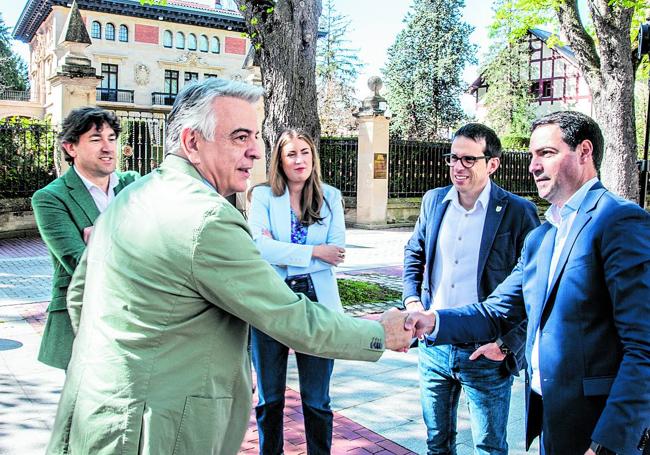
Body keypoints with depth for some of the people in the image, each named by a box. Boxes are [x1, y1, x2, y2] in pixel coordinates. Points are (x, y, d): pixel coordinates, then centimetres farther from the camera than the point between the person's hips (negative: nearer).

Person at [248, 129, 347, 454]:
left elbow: (336, 250, -6)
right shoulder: (263, 195, 1)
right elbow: (258, 246, -14)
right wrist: (314, 252, -16)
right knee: (269, 399, 14)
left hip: (317, 303, 0)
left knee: (317, 401, 10)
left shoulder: (330, 197, 5)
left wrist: (279, 251, -12)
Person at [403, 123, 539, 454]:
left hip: (485, 352, -4)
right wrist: (412, 299, 4)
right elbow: (414, 253, 18)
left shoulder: (518, 212, -12)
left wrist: (508, 343, -13)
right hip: (434, 344, 4)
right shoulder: (434, 200, 3)